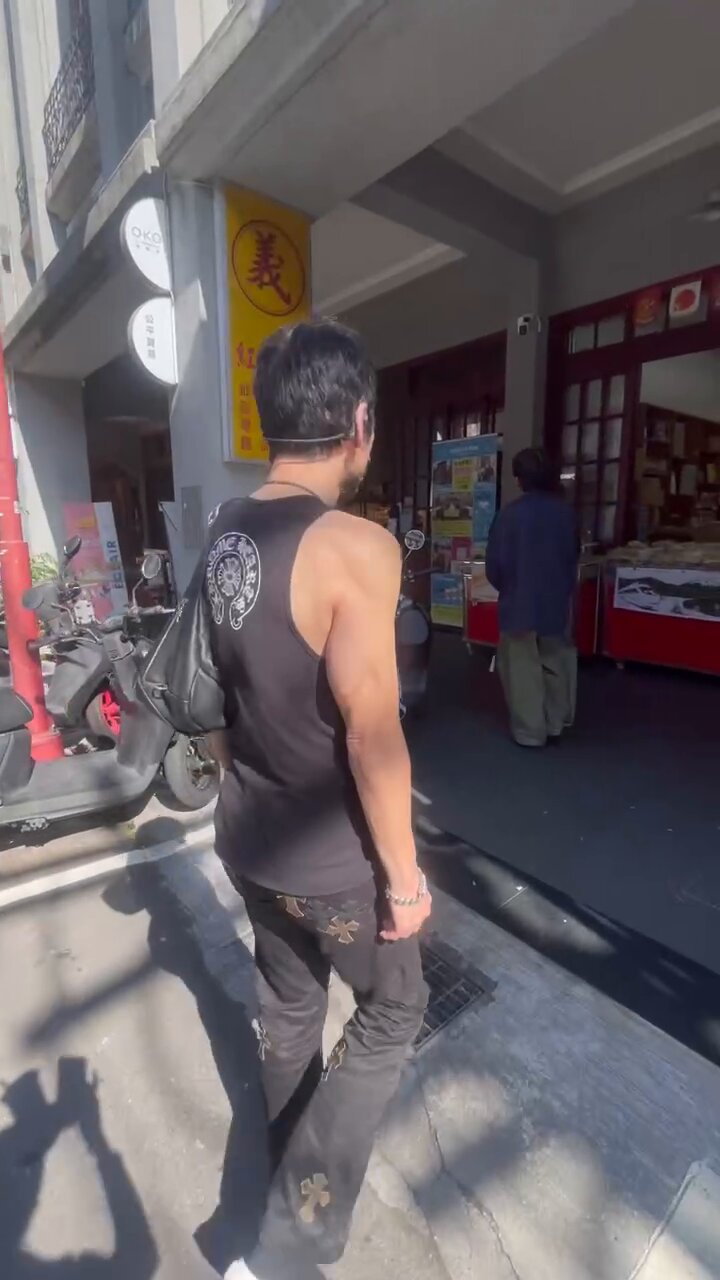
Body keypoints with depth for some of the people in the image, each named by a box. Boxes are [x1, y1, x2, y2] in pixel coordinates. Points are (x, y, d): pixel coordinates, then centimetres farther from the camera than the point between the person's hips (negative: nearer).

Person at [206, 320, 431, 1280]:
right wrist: (403, 873, -10)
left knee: (288, 1005, 29)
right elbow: (372, 738, -24)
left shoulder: (226, 532, -2)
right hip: (330, 857, -7)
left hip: (248, 834, 7)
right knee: (392, 1013, 21)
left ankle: (293, 1170, 55)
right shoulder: (356, 548, -26)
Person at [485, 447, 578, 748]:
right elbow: (573, 556, 9)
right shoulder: (565, 512, -2)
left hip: (520, 601, -4)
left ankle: (530, 732, 12)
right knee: (556, 662, 17)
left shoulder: (511, 513, -14)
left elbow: (495, 562, -9)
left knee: (523, 668, 5)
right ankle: (555, 725, 28)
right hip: (557, 600, 4)